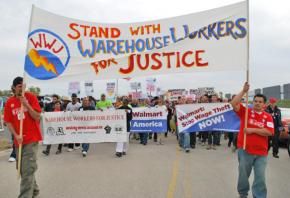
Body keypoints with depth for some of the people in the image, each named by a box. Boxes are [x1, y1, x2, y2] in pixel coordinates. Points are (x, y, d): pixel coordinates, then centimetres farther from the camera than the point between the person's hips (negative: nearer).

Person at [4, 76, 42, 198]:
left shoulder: (31, 97, -5)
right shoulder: (9, 102, 4)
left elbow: (37, 117, -9)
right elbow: (8, 122, 3)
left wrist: (26, 104, -20)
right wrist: (16, 135, -11)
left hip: (32, 139, -4)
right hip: (18, 140, 5)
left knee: (28, 169, -8)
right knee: (22, 169, 15)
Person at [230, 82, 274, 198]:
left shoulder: (268, 117, 1)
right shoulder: (245, 111, 0)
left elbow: (269, 132, -10)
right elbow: (234, 104, -15)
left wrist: (252, 130, -15)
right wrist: (244, 91, -18)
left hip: (261, 152, 1)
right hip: (244, 150, 0)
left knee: (260, 177, 7)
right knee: (243, 174, 13)